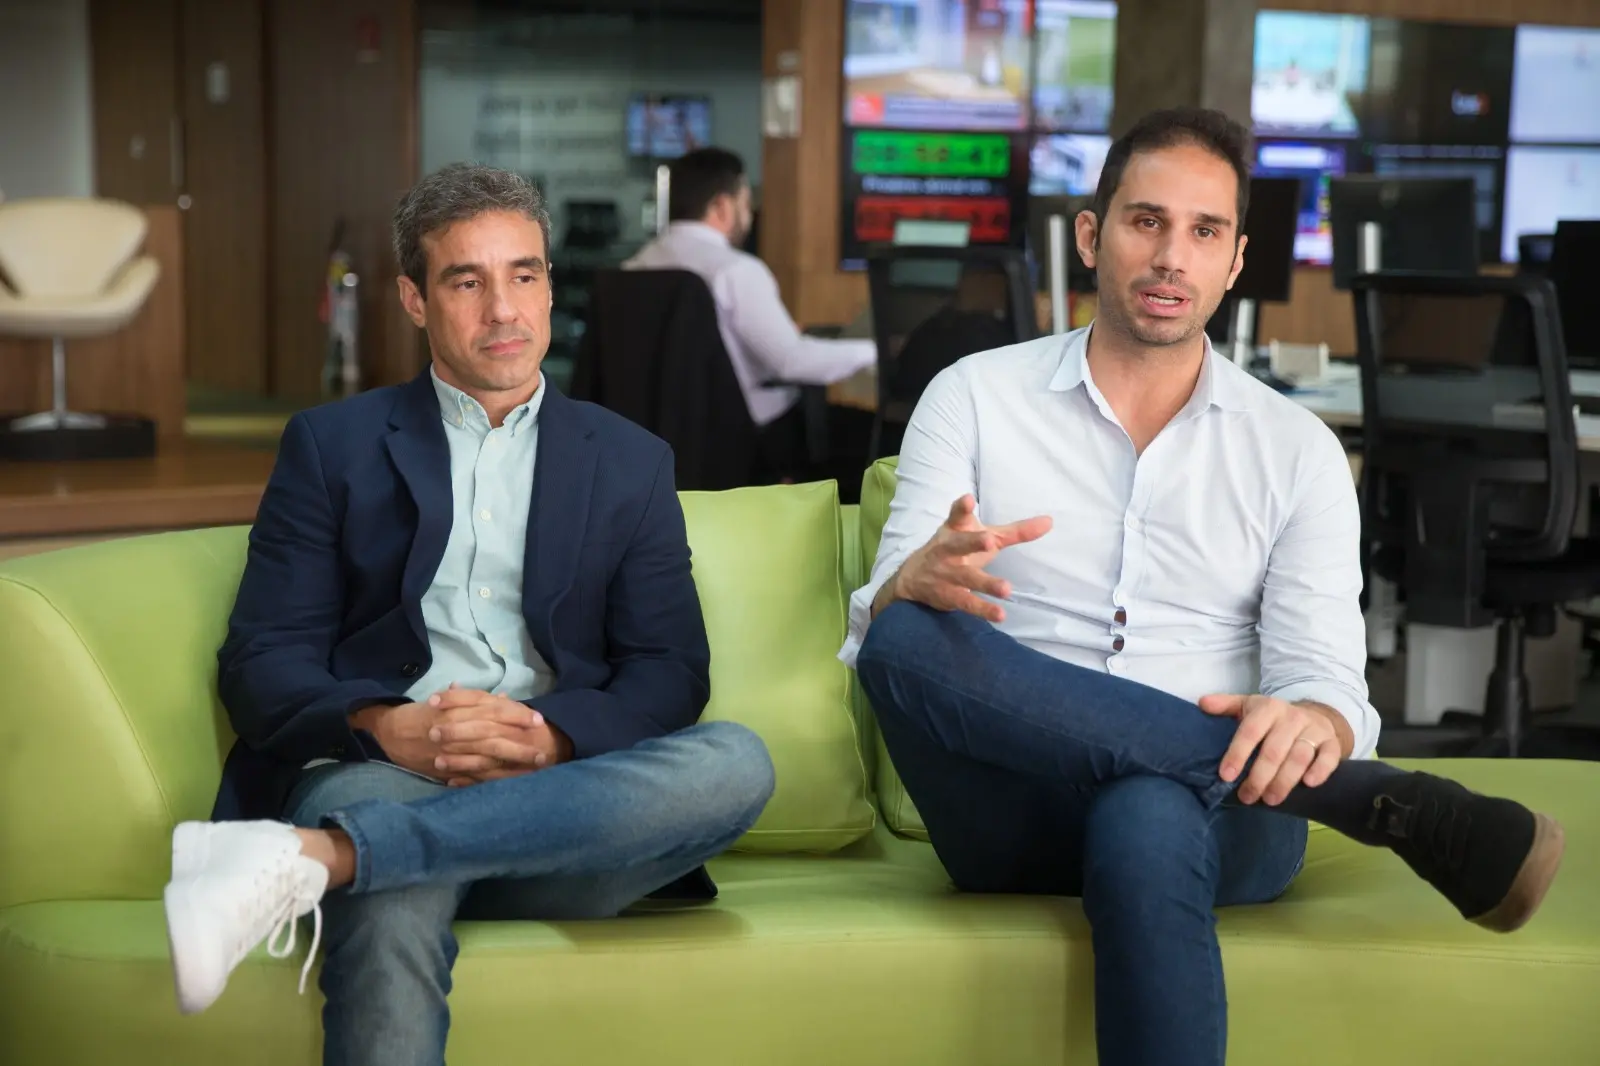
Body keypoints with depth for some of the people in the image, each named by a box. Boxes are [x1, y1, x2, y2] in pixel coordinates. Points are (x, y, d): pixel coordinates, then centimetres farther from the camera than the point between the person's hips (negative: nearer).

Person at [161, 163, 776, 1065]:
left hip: (559, 785, 4)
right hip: (378, 776, -3)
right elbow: (261, 661, 8)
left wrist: (550, 735, -13)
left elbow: (672, 670, 10)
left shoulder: (632, 463, 21)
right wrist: (387, 727, -14)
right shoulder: (333, 445, 17)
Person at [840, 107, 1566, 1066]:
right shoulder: (974, 396, 9)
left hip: (1215, 810, -2)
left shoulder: (1297, 449, 10)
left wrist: (1311, 725, -26)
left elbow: (1324, 677, 0)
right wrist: (919, 582, -26)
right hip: (1021, 812, 2)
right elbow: (877, 633, 0)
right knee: (909, 637, -32)